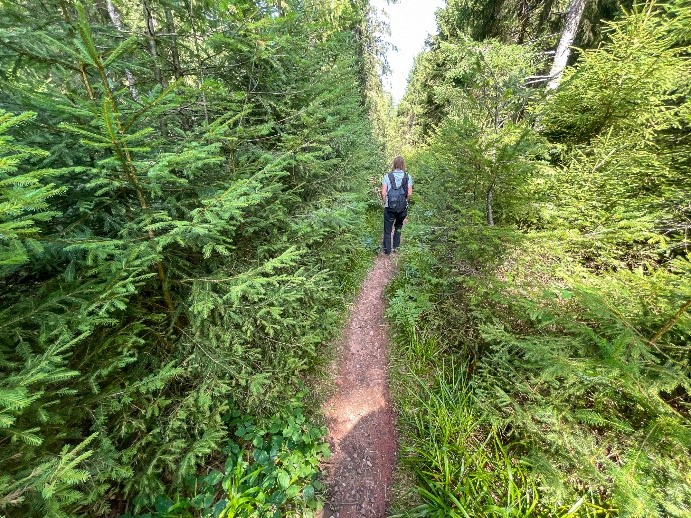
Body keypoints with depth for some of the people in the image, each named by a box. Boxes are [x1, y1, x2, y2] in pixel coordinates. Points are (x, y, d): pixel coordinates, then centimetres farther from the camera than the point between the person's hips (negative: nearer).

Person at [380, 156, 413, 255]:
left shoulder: (387, 176, -6)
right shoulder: (408, 177, -2)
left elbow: (383, 193, -10)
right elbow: (409, 193, -4)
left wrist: (385, 203, 5)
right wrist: (405, 202, 13)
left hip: (390, 208, -2)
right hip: (403, 208, 2)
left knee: (388, 229, 11)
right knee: (398, 227, 24)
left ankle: (387, 250, 19)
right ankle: (396, 247, 31)